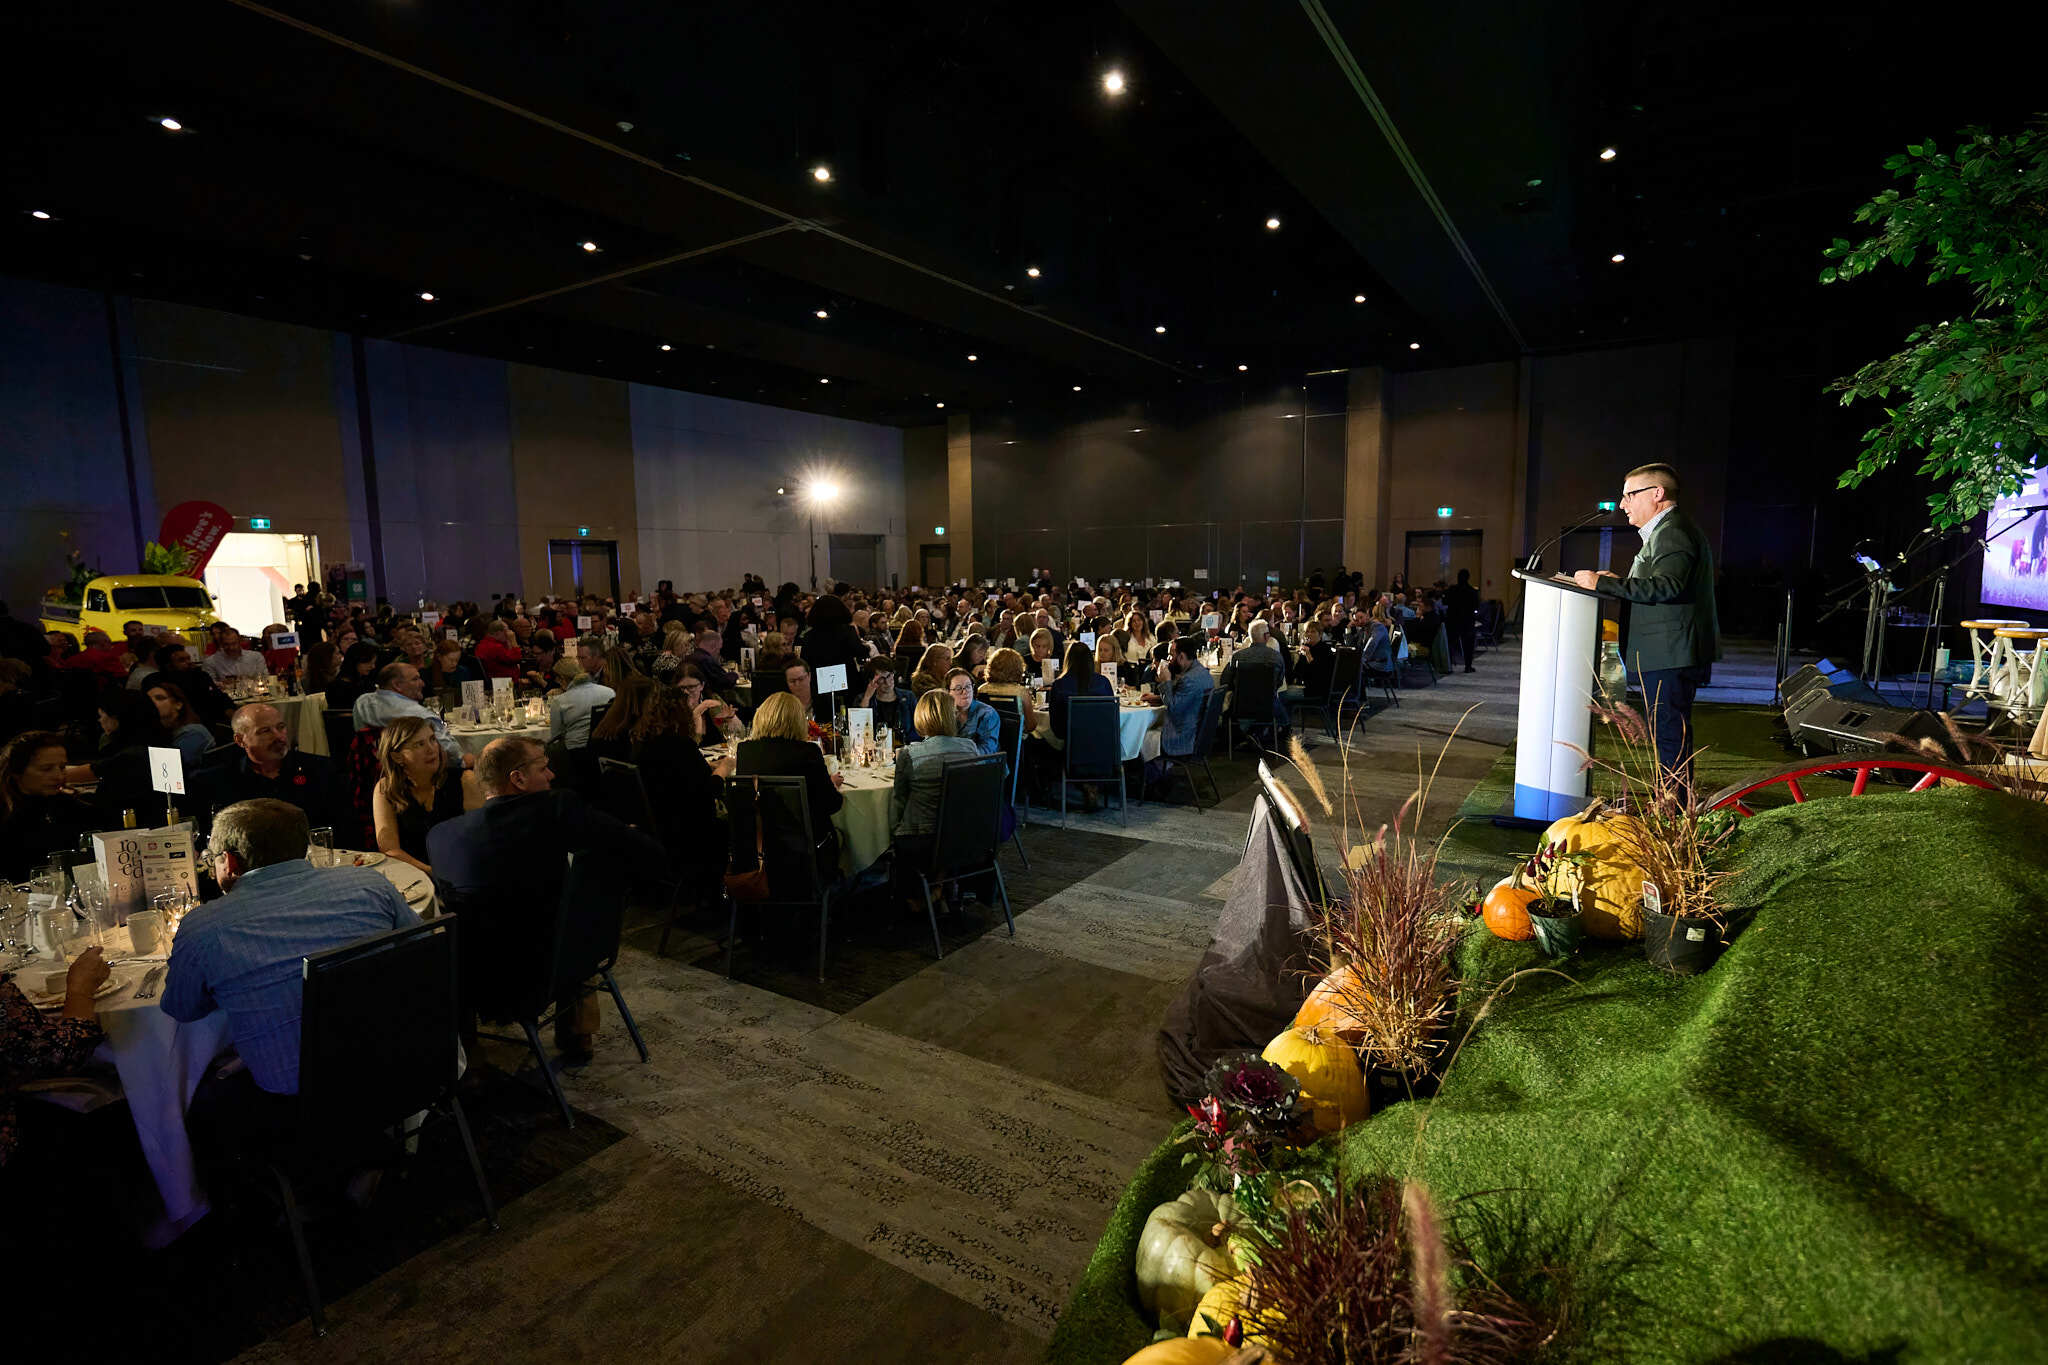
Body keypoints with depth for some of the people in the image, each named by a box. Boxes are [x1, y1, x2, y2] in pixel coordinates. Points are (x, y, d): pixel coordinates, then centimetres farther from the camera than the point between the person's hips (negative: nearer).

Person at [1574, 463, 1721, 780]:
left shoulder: (1672, 531, -13)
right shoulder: (1670, 530, 22)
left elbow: (1666, 587, -26)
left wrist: (1603, 584, -24)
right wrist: (1618, 583, 14)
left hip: (1669, 657, -11)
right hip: (1668, 655, 11)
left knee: (1669, 735, -8)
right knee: (1669, 733, 15)